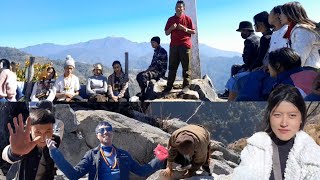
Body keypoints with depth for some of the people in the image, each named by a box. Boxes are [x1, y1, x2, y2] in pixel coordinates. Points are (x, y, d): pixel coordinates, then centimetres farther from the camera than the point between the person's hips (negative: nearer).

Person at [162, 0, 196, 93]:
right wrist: (171, 28, -5)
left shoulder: (187, 19, 8)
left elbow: (194, 31, 6)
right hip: (174, 45, 3)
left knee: (186, 66, -3)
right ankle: (169, 86, 2)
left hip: (185, 45, -2)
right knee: (172, 67, 1)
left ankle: (186, 85, 0)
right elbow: (166, 33, 15)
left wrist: (185, 29, -9)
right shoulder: (171, 19, 14)